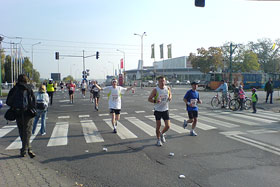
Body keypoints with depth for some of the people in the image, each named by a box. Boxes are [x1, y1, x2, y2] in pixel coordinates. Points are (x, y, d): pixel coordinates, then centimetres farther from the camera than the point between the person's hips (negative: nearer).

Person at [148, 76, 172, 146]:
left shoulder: (168, 88, -2)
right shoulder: (155, 90, -12)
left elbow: (170, 94, 17)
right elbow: (149, 99, -8)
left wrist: (170, 98, -7)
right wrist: (155, 101, -27)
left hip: (165, 110, 3)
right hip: (158, 110, -3)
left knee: (168, 126, -2)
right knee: (158, 126, 5)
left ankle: (162, 134, 31)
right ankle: (158, 139, 26)